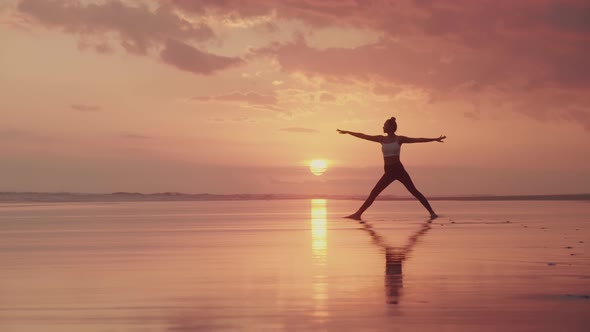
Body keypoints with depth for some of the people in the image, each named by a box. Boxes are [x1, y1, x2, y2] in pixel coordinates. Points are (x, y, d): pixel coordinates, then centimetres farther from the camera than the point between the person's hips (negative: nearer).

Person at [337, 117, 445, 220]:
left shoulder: (399, 139, -1)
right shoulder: (381, 139, 10)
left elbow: (418, 140, -3)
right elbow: (363, 136, 13)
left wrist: (434, 139, -7)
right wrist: (348, 132, 15)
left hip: (399, 170, -4)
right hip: (388, 172, 4)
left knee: (414, 191, -8)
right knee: (373, 193, 0)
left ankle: (432, 212, -6)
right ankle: (358, 214, 1)